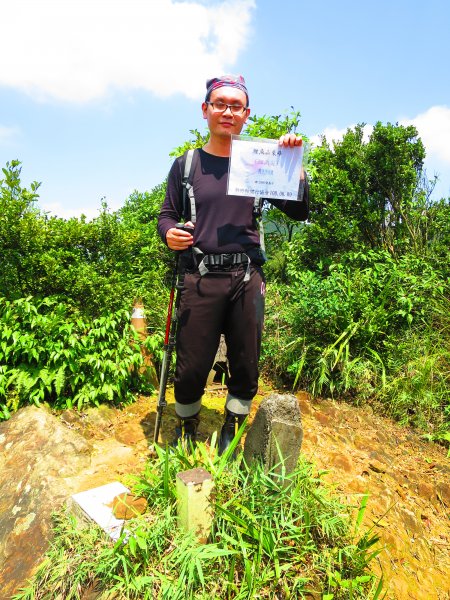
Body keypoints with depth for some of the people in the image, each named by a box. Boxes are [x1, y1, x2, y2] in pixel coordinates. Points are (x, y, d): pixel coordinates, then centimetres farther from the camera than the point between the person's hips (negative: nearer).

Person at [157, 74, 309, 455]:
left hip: (247, 277, 1)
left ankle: (230, 436, 30)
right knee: (190, 369, 2)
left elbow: (299, 212, 8)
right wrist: (169, 234, -10)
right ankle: (187, 431, 29)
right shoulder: (186, 164, 11)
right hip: (201, 278, -1)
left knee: (245, 367, 8)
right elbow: (167, 215, 12)